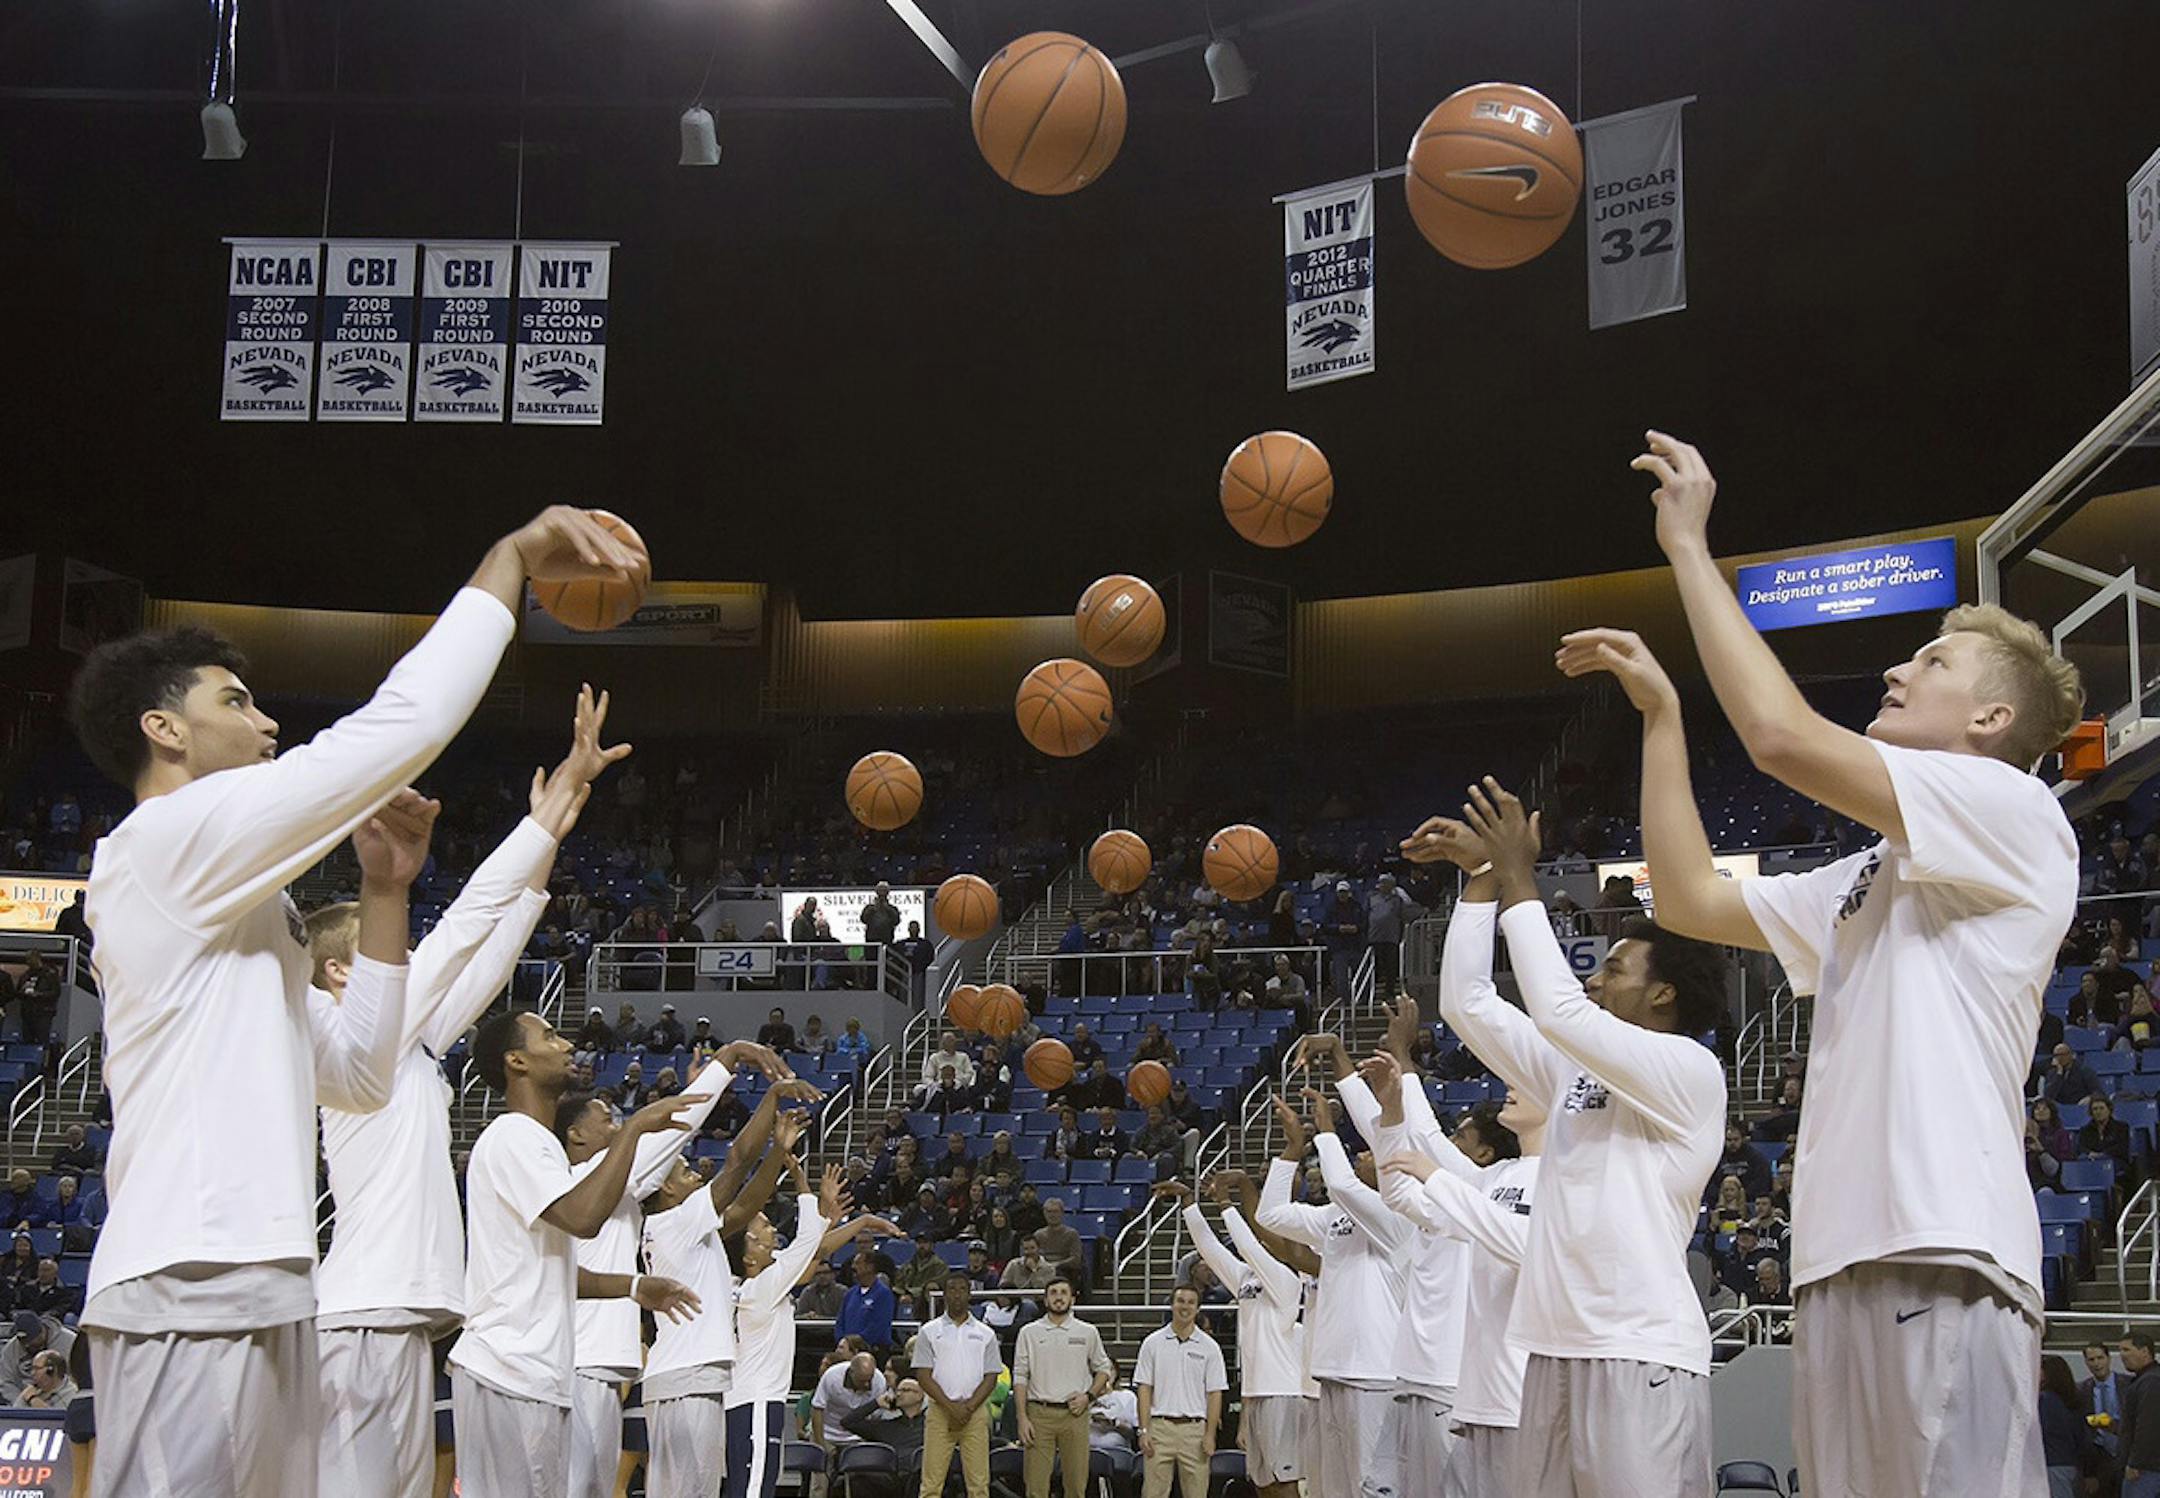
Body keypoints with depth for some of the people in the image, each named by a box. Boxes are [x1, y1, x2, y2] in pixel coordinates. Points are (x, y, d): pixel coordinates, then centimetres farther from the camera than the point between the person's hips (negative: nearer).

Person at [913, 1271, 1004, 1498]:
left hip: (975, 1413, 1)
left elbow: (991, 1377, 7)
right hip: (940, 1412, -1)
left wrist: (968, 1407, -8)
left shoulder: (985, 1334, 11)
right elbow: (923, 1376, 0)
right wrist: (951, 1407, -10)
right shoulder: (929, 1332, 6)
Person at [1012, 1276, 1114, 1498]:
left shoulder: (1087, 1332, 7)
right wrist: (1022, 1418, -6)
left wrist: (1088, 1396, -2)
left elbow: (1103, 1369, 16)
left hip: (1075, 1413, 1)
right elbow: (1020, 1378, 3)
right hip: (1039, 1413, -1)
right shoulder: (1029, 1333, 5)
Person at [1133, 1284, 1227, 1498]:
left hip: (1195, 1429, 1)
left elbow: (1214, 1394, 4)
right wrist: (1144, 1430, -5)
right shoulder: (1153, 1343, 5)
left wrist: (1210, 1434, -4)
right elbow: (1144, 1389, 3)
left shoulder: (1209, 1347, 6)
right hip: (1159, 1427, 0)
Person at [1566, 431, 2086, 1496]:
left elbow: (1782, 736, -13)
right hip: (1843, 1259, 9)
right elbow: (1690, 899, 25)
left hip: (1943, 1259, -9)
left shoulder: (2015, 812, -1)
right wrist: (1660, 711, 23)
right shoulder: (1873, 879, 27)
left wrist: (1690, 548, -4)